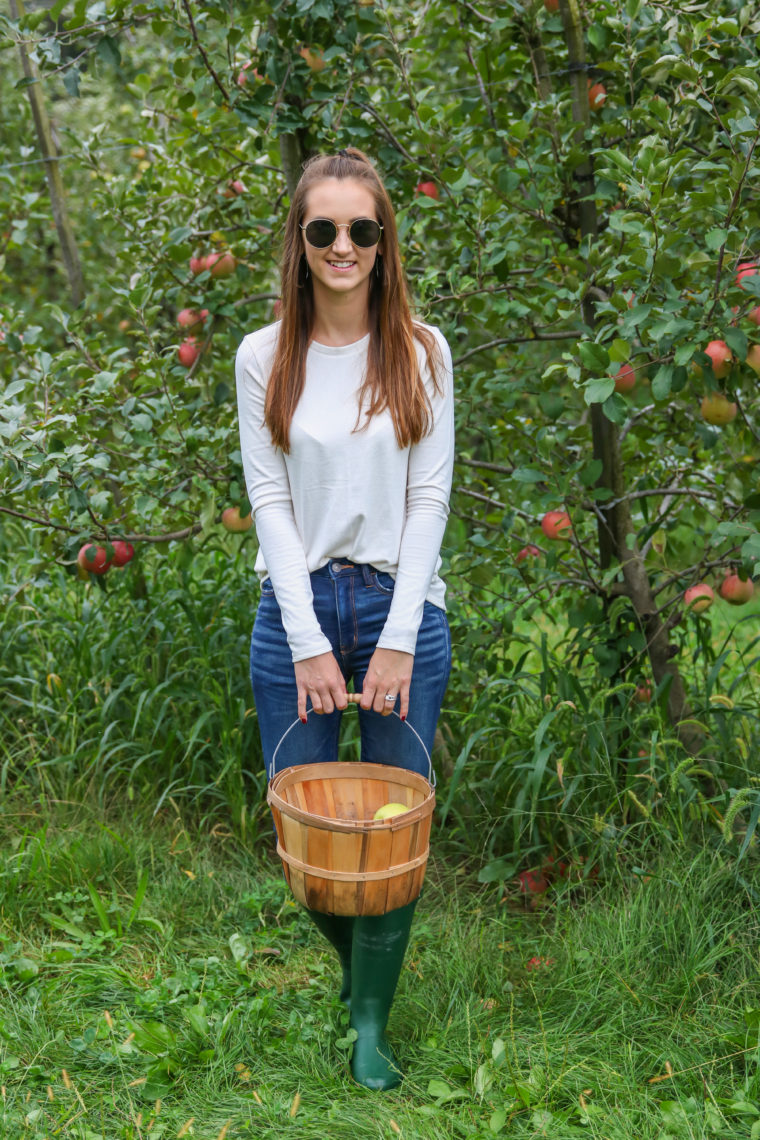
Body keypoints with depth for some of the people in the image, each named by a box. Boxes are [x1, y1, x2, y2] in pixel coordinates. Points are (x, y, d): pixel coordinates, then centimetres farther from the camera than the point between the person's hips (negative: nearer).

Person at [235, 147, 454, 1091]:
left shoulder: (420, 354, 1)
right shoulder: (265, 358, 2)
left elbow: (429, 497, -2)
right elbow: (269, 501, -2)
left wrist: (397, 639, -9)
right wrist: (310, 643, -8)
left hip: (402, 611, 0)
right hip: (296, 611, 1)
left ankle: (373, 1022, 20)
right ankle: (354, 965, 35)